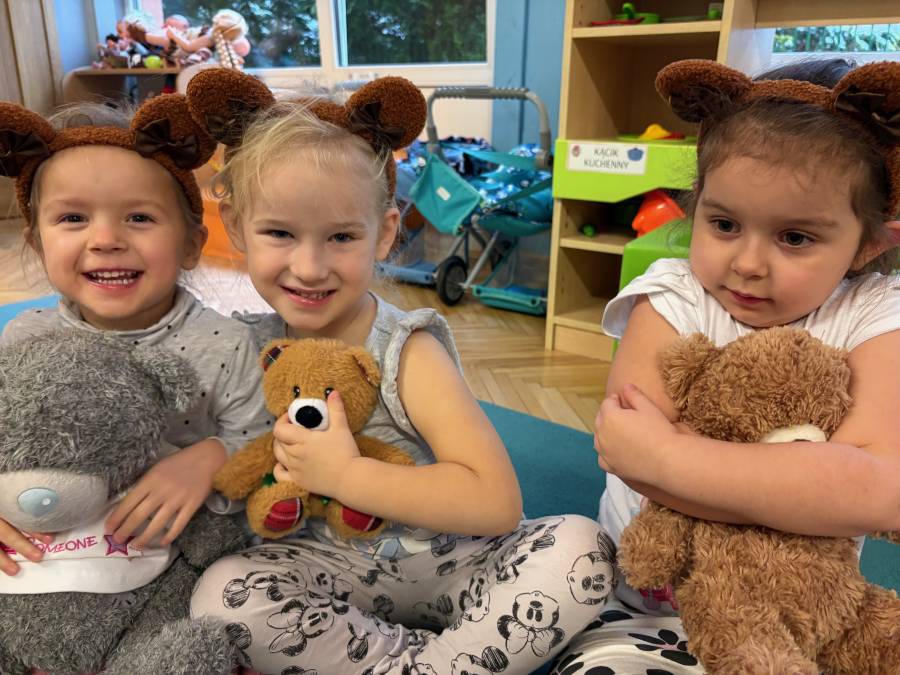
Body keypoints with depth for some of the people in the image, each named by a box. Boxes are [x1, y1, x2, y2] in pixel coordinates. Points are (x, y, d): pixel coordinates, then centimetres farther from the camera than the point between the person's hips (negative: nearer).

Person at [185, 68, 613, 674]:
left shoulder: (407, 352, -16)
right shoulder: (255, 343, -4)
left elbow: (497, 500, -26)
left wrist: (343, 474, -26)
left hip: (444, 564, -2)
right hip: (333, 570, 3)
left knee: (582, 549, -24)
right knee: (221, 594, -27)